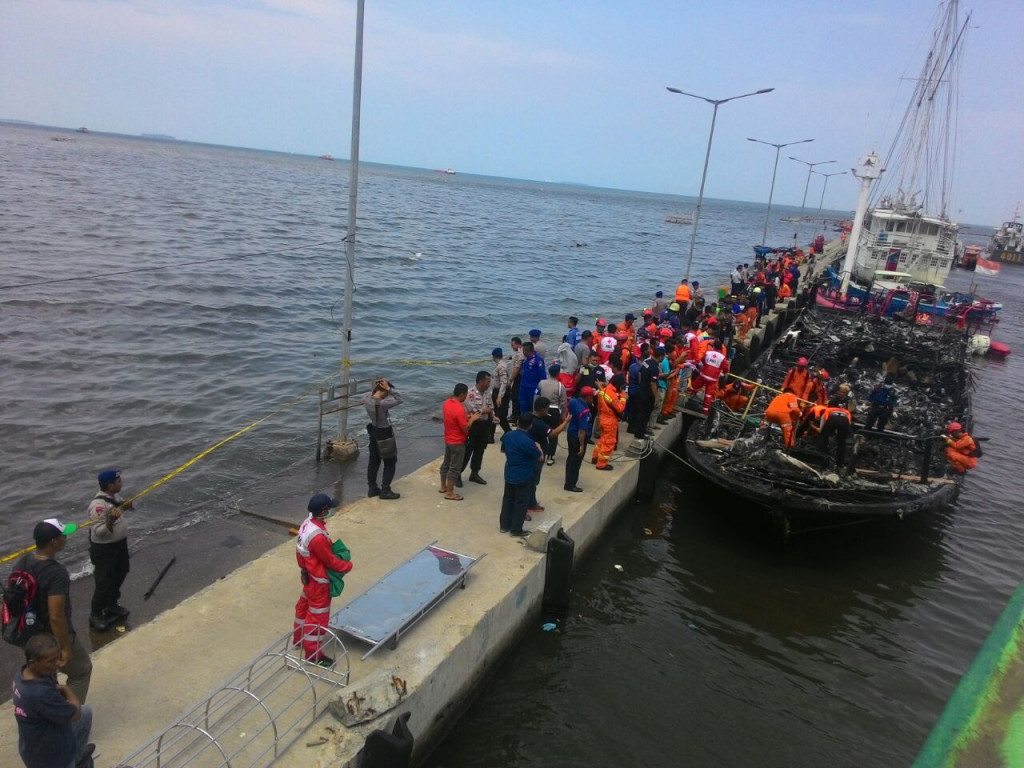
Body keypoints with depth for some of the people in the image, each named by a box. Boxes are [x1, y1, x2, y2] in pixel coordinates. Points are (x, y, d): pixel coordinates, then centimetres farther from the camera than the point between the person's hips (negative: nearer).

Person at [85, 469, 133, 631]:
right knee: (104, 583, 3)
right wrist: (111, 521, -46)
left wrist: (126, 505, -4)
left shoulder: (113, 496, -4)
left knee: (120, 575, 24)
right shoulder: (98, 505, -30)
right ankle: (95, 615, 23)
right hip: (104, 549, -9)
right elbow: (98, 532, -31)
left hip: (120, 543, 9)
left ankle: (111, 605, 44)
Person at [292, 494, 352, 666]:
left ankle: (299, 638, 48)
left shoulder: (307, 523, -8)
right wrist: (348, 565, -8)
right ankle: (313, 654, 19)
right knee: (318, 615, 5)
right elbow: (330, 561, -22)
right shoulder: (318, 537, -36)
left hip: (308, 575, 10)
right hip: (318, 580, -9)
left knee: (304, 605, 27)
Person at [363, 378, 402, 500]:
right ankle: (385, 491, 11)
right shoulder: (382, 404, -30)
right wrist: (389, 389, -21)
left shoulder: (366, 400, -9)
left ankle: (372, 488, 26)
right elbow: (399, 400, -18)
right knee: (390, 463, 7)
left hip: (374, 432, 8)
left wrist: (376, 387, -3)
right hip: (385, 434, -7)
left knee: (373, 461, 17)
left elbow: (372, 396, 14)